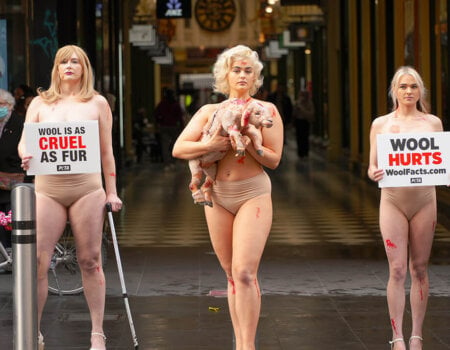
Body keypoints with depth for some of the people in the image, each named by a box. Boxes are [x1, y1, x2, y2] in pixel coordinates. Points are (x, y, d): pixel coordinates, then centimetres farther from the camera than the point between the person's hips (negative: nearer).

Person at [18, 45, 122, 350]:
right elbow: (24, 141, 7)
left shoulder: (97, 103, 9)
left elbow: (106, 150, 9)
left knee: (90, 261, 2)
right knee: (37, 261, -5)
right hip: (47, 189, 1)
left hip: (86, 190, -1)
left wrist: (112, 192, 6)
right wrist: (25, 155, -17)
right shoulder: (40, 103, 12)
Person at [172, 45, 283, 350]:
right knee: (232, 275, 8)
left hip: (253, 194, -3)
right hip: (217, 196, 3)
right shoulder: (209, 112, 10)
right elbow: (179, 148, 0)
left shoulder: (266, 110, 3)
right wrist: (210, 145, -17)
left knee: (244, 272, -16)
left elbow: (274, 159, -4)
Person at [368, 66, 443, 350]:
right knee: (397, 270, -5)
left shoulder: (433, 122, 7)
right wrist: (373, 173, -17)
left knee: (419, 268, 5)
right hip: (393, 201, -1)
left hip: (424, 200, 1)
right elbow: (373, 166, 6)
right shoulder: (381, 124, 5)